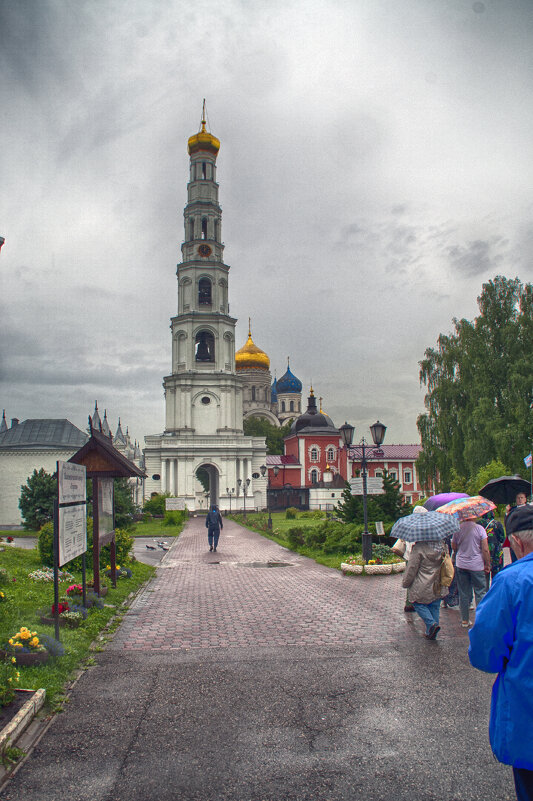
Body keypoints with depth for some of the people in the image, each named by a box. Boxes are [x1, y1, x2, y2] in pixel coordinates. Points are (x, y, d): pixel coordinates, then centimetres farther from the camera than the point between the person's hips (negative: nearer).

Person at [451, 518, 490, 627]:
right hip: (477, 565, -3)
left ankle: (464, 620, 16)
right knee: (480, 592, 7)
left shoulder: (457, 529, -2)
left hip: (461, 565, 3)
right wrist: (487, 564, -1)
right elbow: (485, 549, -11)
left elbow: (454, 546, 8)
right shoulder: (479, 529, -10)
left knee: (463, 593, 9)